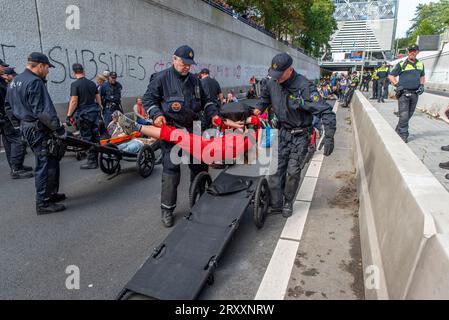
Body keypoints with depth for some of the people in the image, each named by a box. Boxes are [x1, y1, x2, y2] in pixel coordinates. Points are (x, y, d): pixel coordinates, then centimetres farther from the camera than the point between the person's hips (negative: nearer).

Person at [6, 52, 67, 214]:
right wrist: (59, 130, -19)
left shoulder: (15, 81, 16)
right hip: (38, 129, -10)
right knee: (46, 164, -5)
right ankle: (43, 203, 0)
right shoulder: (35, 82, -17)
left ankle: (50, 193, 27)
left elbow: (10, 105, 22)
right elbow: (43, 112, -23)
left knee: (50, 162, 18)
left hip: (26, 126, 10)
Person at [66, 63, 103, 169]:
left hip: (83, 114, -6)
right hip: (94, 112, 6)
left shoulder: (75, 84, -10)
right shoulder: (92, 83, 9)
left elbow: (74, 101, -15)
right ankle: (96, 159, 17)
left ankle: (92, 161, 3)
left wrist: (69, 116, -10)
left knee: (87, 138, -1)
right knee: (95, 136, 10)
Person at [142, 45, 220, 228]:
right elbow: (148, 99, 0)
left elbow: (205, 99, 23)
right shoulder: (161, 78, -2)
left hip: (192, 129, 6)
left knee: (200, 165, 11)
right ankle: (167, 209, 6)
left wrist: (213, 113, 8)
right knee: (171, 169, -9)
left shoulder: (195, 81, 15)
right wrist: (156, 114, -15)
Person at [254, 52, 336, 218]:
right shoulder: (273, 83, -4)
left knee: (293, 171, -4)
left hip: (300, 135, -5)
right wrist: (259, 109, 13)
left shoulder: (304, 87, -23)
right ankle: (276, 204, 15)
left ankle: (288, 203, 19)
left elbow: (325, 111, -26)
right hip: (283, 132, 5)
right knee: (276, 168, 3)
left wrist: (329, 136, -33)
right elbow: (266, 97, 23)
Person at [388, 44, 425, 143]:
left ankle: (399, 129, 25)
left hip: (415, 93, 5)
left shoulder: (420, 64, 14)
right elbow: (391, 76, 3)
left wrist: (422, 85, 11)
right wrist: (397, 85, -9)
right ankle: (403, 134, -2)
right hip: (404, 93, -5)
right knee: (404, 115, -10)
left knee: (409, 114, 10)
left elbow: (422, 76, 27)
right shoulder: (401, 64, 0)